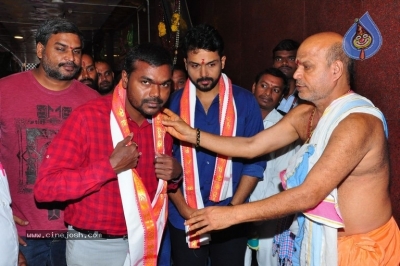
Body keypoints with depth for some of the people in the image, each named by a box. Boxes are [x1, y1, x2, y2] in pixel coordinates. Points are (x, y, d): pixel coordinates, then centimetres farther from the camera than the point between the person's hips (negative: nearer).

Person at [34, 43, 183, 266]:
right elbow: (45, 187, -22)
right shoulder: (88, 116, -19)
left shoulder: (165, 122, -2)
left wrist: (176, 174, -10)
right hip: (94, 247, -4)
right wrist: (111, 166, -29)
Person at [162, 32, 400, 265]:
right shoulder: (304, 115, -1)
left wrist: (232, 214, -28)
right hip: (321, 238, 7)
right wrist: (191, 134, -5)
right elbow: (251, 147, 1)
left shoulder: (358, 122, -27)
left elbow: (309, 195, -30)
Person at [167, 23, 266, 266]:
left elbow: (256, 160, -4)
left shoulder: (245, 102, -4)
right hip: (184, 220, 1)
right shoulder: (173, 103, -3)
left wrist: (232, 208, -9)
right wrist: (184, 210, -8)